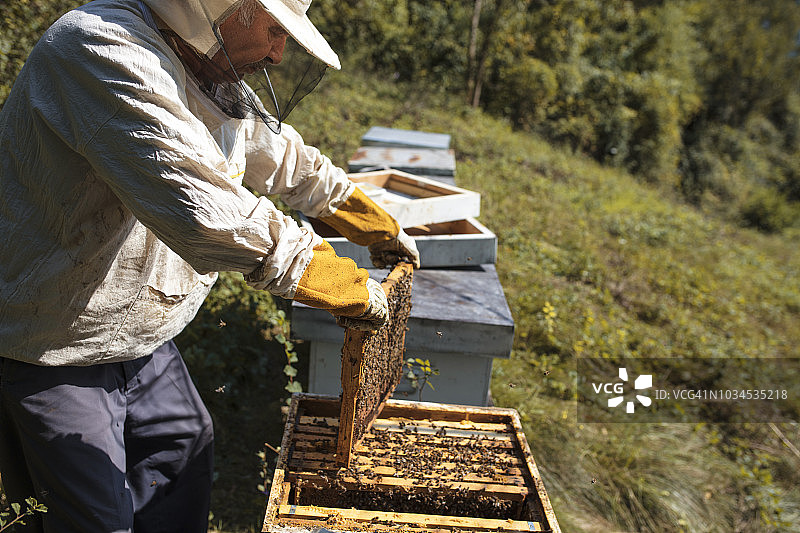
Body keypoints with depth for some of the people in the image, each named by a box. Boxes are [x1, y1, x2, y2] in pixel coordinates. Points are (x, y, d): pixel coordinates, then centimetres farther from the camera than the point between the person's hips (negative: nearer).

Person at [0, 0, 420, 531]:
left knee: (184, 445, 21)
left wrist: (381, 227, 21)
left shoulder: (220, 83, 0)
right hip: (56, 347, -8)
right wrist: (347, 287, -33)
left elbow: (284, 157, 15)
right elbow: (201, 209, -40)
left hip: (141, 330, 8)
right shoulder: (105, 52, -30)